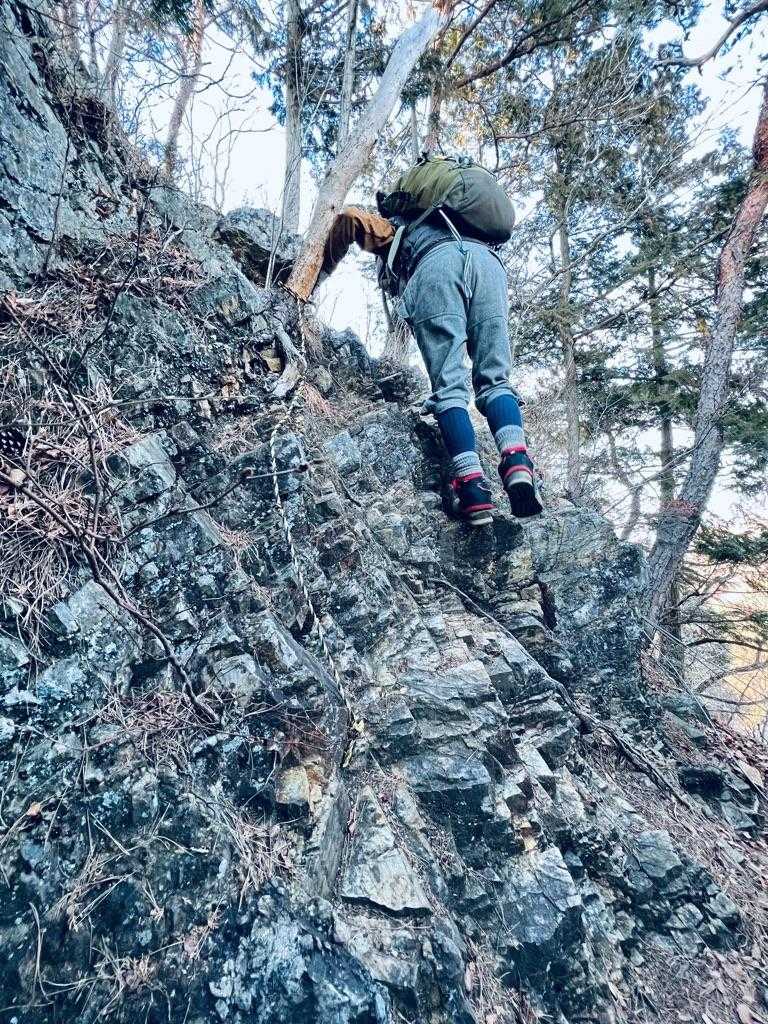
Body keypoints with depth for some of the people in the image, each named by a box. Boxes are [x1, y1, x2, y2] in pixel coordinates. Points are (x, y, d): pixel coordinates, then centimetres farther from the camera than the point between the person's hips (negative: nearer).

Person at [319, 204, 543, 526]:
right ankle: (517, 463, -28)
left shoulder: (390, 229, 38)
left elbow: (350, 217, 23)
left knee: (448, 385, -10)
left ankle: (472, 487, -26)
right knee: (494, 380, -2)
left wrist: (324, 268, 32)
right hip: (487, 259, 4)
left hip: (436, 262, -3)